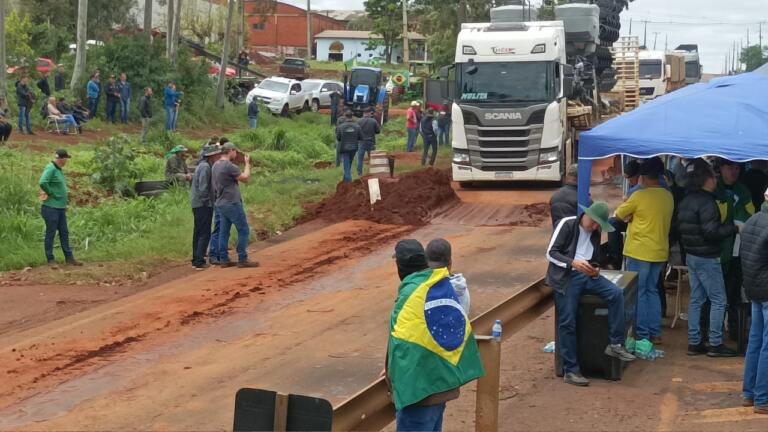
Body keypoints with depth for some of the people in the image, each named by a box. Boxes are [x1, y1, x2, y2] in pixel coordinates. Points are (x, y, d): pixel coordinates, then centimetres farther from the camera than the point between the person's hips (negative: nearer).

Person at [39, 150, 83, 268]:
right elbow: (42, 183, -30)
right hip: (51, 208, -9)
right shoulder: (50, 169, -15)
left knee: (64, 233, 12)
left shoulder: (59, 169, 13)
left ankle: (69, 258, 18)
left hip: (61, 208, 9)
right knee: (51, 233, 0)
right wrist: (51, 194, -17)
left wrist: (65, 197, 11)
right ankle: (50, 260, 7)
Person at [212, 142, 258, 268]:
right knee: (243, 230, -3)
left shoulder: (216, 165, 10)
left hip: (221, 204, 9)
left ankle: (224, 259, 12)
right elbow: (245, 178, -12)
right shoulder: (229, 166, -18)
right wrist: (247, 164, -1)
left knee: (224, 232, 10)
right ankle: (242, 260, -2)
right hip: (232, 204, -9)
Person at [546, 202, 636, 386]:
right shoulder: (567, 224, -4)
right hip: (566, 276, -5)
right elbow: (551, 253, -11)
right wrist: (573, 263, -26)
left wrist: (595, 270, 0)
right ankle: (570, 370, -7)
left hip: (586, 275, 6)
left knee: (616, 293, -18)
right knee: (567, 322, -14)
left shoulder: (595, 233, 16)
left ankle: (615, 344, -13)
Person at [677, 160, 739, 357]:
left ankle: (694, 342, 14)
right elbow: (711, 232, -23)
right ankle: (715, 344, -1)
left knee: (696, 299, 12)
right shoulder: (707, 202, -19)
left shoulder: (686, 201, 10)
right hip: (707, 257, -9)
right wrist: (733, 228, -14)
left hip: (691, 255, 9)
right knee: (718, 300, -2)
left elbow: (681, 227, 17)